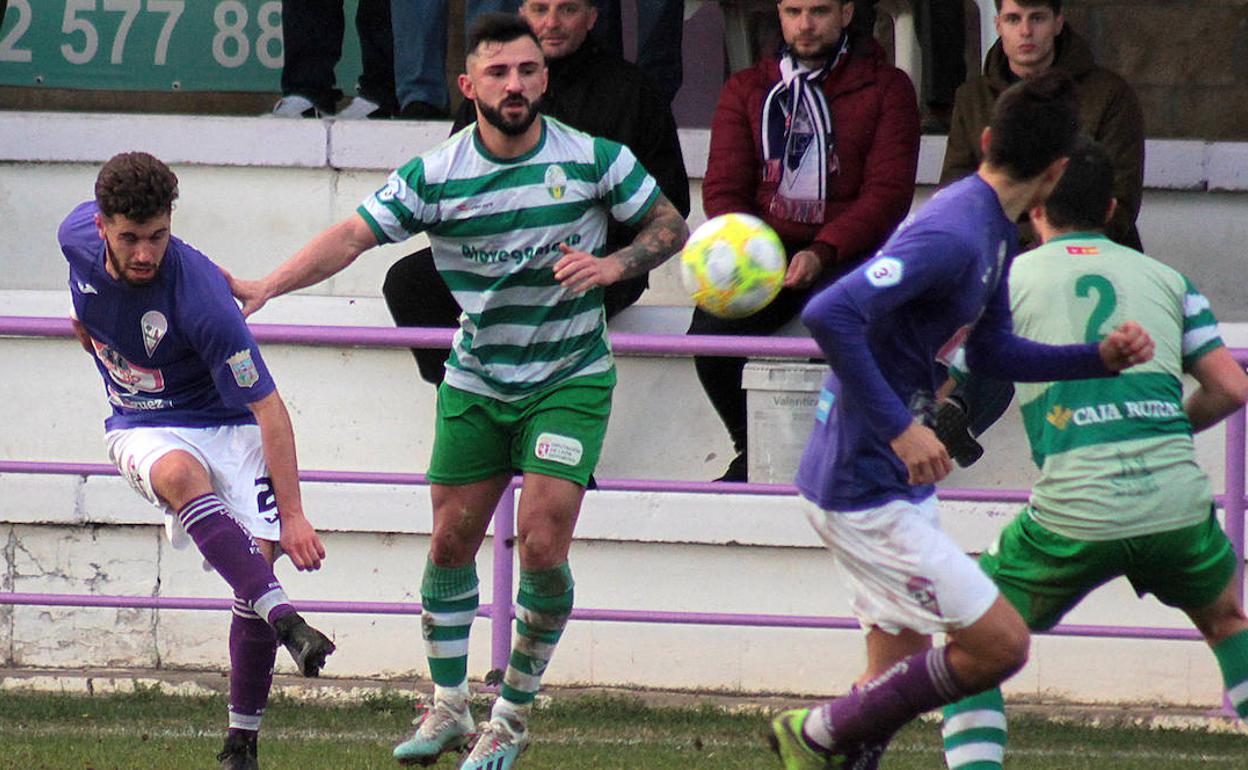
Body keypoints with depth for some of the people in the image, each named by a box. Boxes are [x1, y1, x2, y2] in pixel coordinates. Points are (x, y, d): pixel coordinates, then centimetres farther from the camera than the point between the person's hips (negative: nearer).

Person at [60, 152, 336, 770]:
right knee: (181, 474, -34)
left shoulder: (200, 297, -29)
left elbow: (267, 406, -27)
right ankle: (283, 619, -48)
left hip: (227, 425, -2)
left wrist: (293, 514, -31)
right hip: (142, 429, 2)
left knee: (258, 555, -19)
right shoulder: (79, 236, -15)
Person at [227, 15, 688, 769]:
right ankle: (448, 708, 20)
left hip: (570, 379, -2)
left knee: (542, 544, -12)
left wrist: (614, 264, -19)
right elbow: (353, 236, -11)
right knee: (451, 543, 3)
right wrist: (268, 286, -25)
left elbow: (670, 224, 1)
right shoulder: (434, 176, -9)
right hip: (475, 381, 2)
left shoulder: (593, 159, -9)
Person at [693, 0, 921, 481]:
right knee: (710, 330, -25)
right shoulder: (746, 90, 16)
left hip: (846, 255, -3)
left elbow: (889, 192, -3)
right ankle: (751, 449, -2)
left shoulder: (886, 88, 6)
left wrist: (822, 253, -17)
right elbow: (723, 188, 9)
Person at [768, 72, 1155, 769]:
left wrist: (1099, 358, 12)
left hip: (898, 484, 10)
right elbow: (829, 315, -32)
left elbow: (992, 352, 24)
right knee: (999, 645, -8)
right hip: (866, 492, -10)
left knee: (904, 674, 13)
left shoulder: (995, 233, 9)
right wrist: (900, 427, -30)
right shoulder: (955, 236, -23)